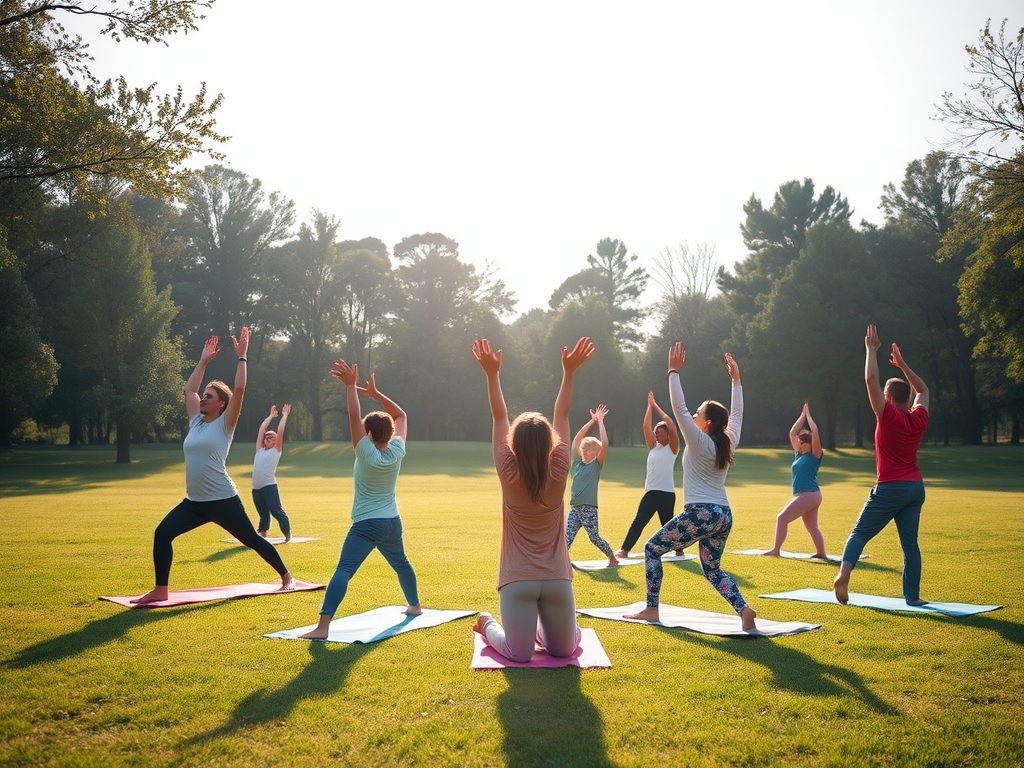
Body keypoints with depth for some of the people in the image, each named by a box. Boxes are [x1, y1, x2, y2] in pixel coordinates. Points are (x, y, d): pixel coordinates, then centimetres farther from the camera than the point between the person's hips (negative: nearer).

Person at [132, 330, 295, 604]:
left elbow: (239, 389, -17)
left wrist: (241, 357, -14)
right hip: (194, 501, 6)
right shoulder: (196, 421, 11)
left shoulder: (224, 425, -7)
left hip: (223, 500, -6)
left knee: (252, 540, 6)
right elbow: (189, 388, 20)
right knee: (162, 534, -9)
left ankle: (287, 577, 22)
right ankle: (160, 590, 0)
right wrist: (204, 361, 20)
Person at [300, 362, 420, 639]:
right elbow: (401, 415, 8)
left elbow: (354, 416, -21)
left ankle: (322, 627, -30)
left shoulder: (368, 455, -16)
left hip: (366, 525, -7)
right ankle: (415, 606, 49)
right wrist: (374, 393, 5)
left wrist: (351, 385, -17)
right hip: (393, 523, 7)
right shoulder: (398, 451, -3)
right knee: (401, 563, 30)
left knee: (343, 570, -18)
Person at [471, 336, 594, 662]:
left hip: (517, 580, 0)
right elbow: (561, 415, -2)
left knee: (519, 654, 19)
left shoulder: (508, 474, -9)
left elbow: (499, 418, -4)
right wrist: (569, 371, 2)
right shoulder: (558, 472, -8)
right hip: (557, 579, 0)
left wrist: (492, 373, -4)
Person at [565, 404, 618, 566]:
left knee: (594, 537, 3)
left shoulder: (597, 464, -1)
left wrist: (600, 421, -10)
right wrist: (592, 421, 5)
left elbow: (604, 444, -14)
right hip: (574, 508, 4)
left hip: (590, 508, -4)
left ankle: (612, 557, 24)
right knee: (567, 537, -7)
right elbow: (576, 439, 6)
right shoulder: (577, 462, 10)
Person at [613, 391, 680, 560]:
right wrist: (650, 406, -1)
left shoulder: (672, 448, 0)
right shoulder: (653, 446, 14)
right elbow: (646, 427, 3)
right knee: (638, 521, -2)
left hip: (667, 492, -4)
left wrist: (657, 407, -8)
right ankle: (624, 550, -2)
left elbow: (672, 427, -13)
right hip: (651, 491, 4)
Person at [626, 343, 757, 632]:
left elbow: (679, 408, -13)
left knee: (652, 549, 8)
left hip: (700, 514, -7)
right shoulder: (728, 443, 8)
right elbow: (737, 414, 21)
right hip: (724, 516, 7)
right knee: (712, 569, 18)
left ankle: (651, 609, 7)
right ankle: (744, 609, -5)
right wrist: (735, 379, 24)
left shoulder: (699, 442, -9)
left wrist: (674, 371, -11)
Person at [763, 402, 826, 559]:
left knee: (782, 518, -11)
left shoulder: (814, 455, -7)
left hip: (809, 495, -9)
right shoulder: (799, 454, 13)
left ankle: (776, 550, -11)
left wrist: (808, 415, -8)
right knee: (811, 527, 11)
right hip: (806, 495, 9)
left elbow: (815, 432, -18)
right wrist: (802, 415, 14)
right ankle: (821, 553, 15)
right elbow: (792, 433, 17)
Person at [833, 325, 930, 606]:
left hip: (890, 488, -5)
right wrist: (902, 365, 26)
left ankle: (844, 572, -20)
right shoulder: (920, 418, 5)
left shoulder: (889, 416, -10)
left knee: (860, 532, -1)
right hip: (916, 488, 5)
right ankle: (912, 595, 9)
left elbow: (871, 379, -13)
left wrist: (871, 349, -2)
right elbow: (923, 390, 26)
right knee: (910, 542, 8)